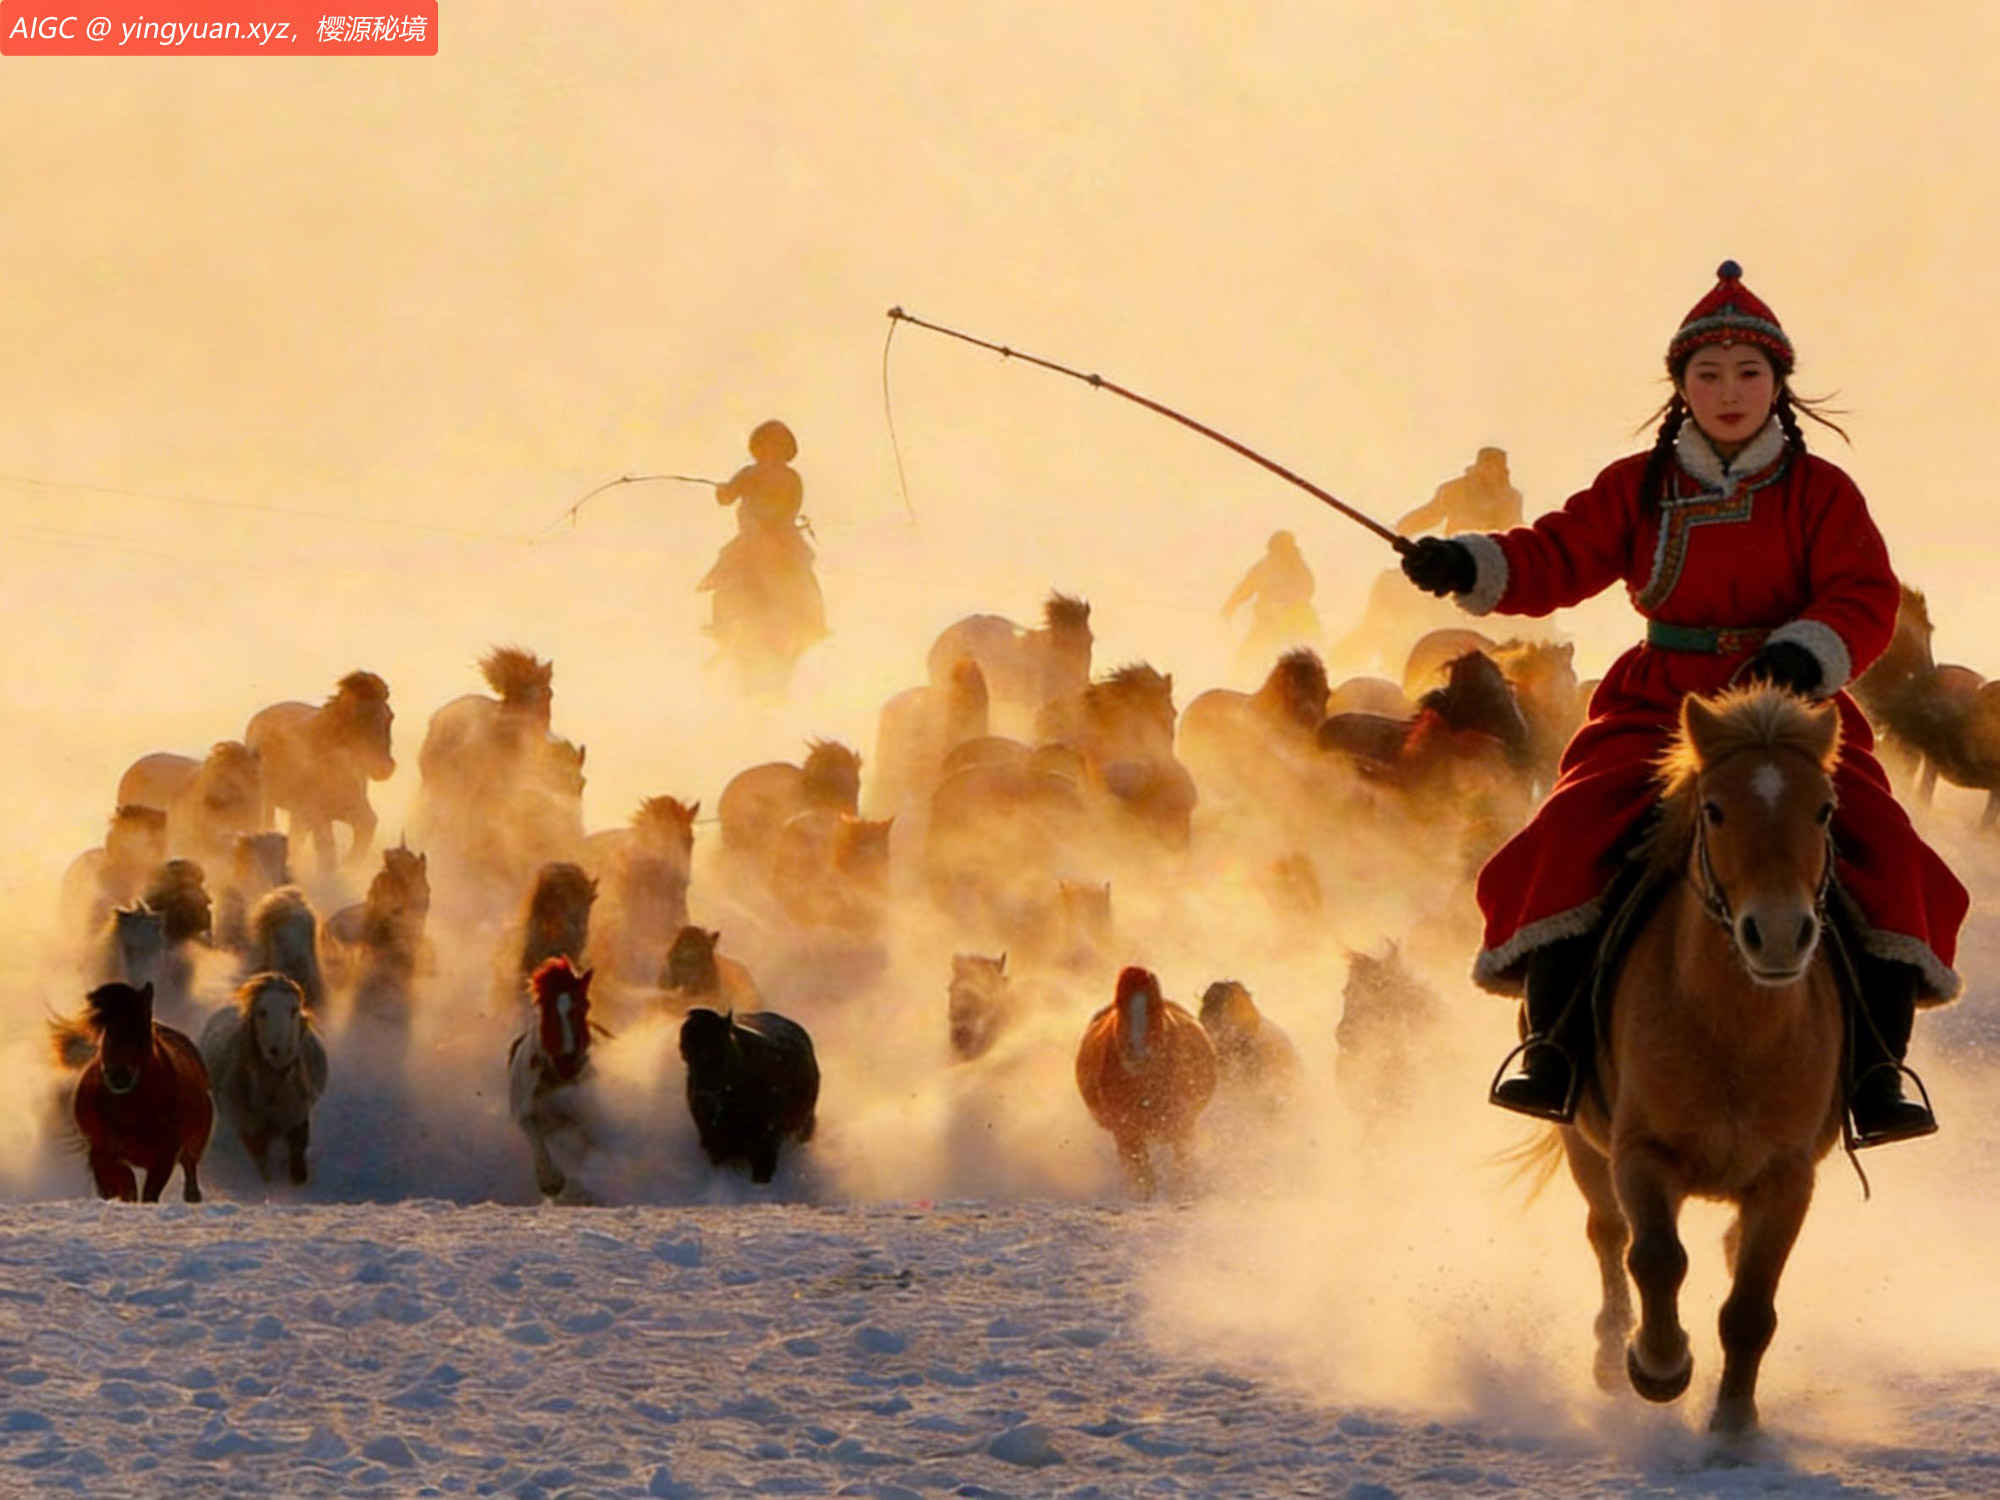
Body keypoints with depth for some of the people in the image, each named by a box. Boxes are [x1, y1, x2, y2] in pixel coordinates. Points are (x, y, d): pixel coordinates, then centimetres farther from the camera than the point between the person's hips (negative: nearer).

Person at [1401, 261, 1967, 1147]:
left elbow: (1865, 600, -5)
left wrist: (1804, 654, -25)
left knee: (1880, 855, -24)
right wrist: (1468, 566, -14)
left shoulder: (1819, 493, 5)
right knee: (1569, 843, -25)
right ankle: (1554, 1054, -18)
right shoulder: (1639, 489, 9)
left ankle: (1874, 1071, -16)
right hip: (1659, 709, 1)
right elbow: (1557, 558, 5)